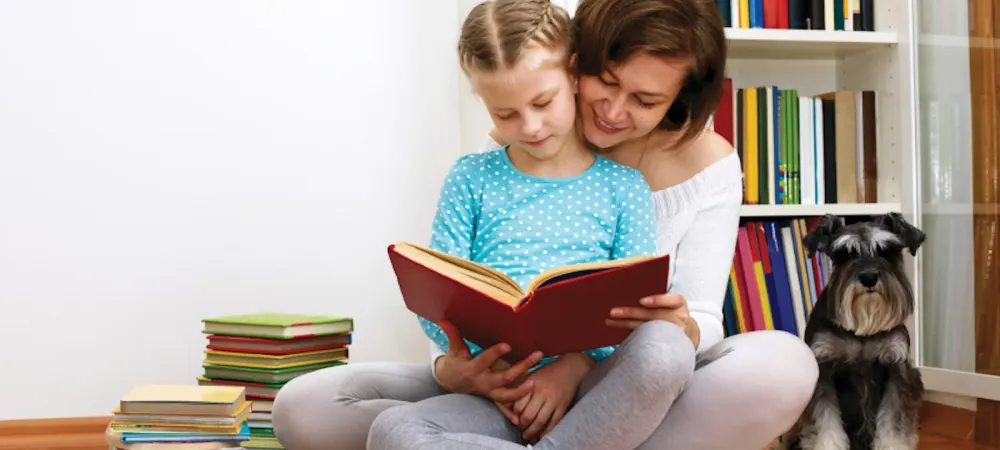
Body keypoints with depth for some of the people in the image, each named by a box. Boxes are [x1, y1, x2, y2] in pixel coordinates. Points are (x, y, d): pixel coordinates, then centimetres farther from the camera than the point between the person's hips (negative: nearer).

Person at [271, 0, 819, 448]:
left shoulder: (707, 163, -4)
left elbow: (704, 321, -6)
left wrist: (680, 330, -31)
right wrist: (451, 371, -30)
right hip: (510, 388, 0)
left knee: (782, 365, -34)